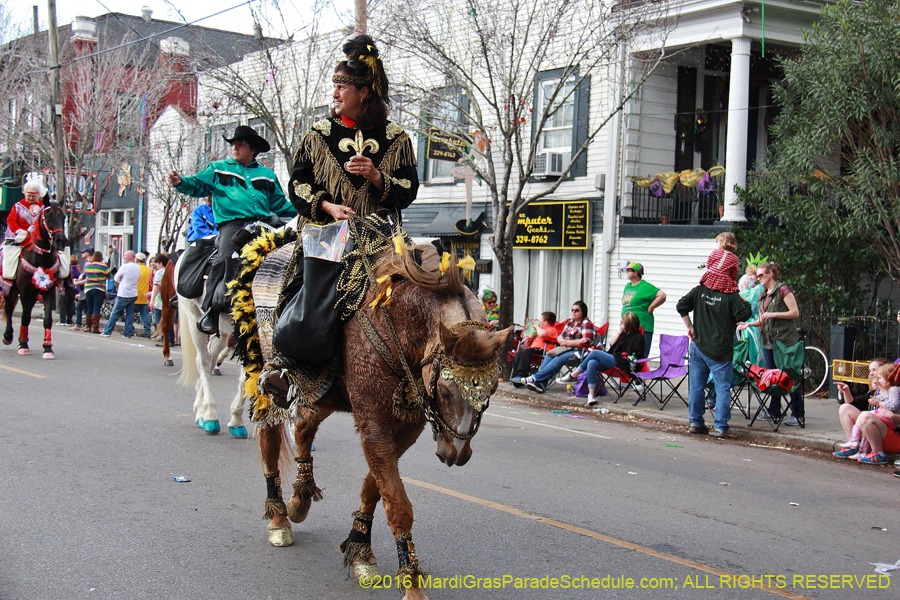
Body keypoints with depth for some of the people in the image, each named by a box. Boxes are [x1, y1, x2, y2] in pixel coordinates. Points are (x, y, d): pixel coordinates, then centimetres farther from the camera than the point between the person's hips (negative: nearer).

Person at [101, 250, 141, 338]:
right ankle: (128, 333, 6)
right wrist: (125, 282, 8)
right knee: (130, 314, 7)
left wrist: (121, 281, 12)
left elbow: (116, 278, -6)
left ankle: (107, 331, 7)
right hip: (133, 294, 6)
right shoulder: (138, 268, 7)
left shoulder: (125, 266, -14)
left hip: (123, 295, -6)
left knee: (115, 313, 2)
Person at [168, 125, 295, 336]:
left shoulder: (266, 175, 26)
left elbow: (280, 205, 25)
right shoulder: (218, 169, 22)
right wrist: (181, 182, -9)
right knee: (226, 258, -32)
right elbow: (198, 185, 12)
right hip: (231, 224, -2)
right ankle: (210, 310, -26)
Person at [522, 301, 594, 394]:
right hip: (565, 349, 7)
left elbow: (586, 341, -14)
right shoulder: (568, 322, 23)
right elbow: (560, 336, 22)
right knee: (549, 356, -21)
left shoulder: (586, 323, -2)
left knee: (559, 359, -32)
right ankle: (541, 384, -33)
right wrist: (562, 341, -3)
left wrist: (569, 343, -13)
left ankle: (535, 378, -37)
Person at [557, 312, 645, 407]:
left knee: (594, 353, -18)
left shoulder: (638, 337, -2)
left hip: (623, 365, -8)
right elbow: (611, 346, 22)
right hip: (613, 361, 8)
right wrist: (619, 333, 18)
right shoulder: (624, 334, 24)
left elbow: (637, 356, -10)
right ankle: (591, 395, -29)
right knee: (592, 363, -22)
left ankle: (573, 376, -9)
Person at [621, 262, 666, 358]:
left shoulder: (645, 287, -9)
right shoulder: (627, 286, 17)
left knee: (641, 357, -11)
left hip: (642, 328, -9)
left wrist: (649, 308, -11)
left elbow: (662, 296, -16)